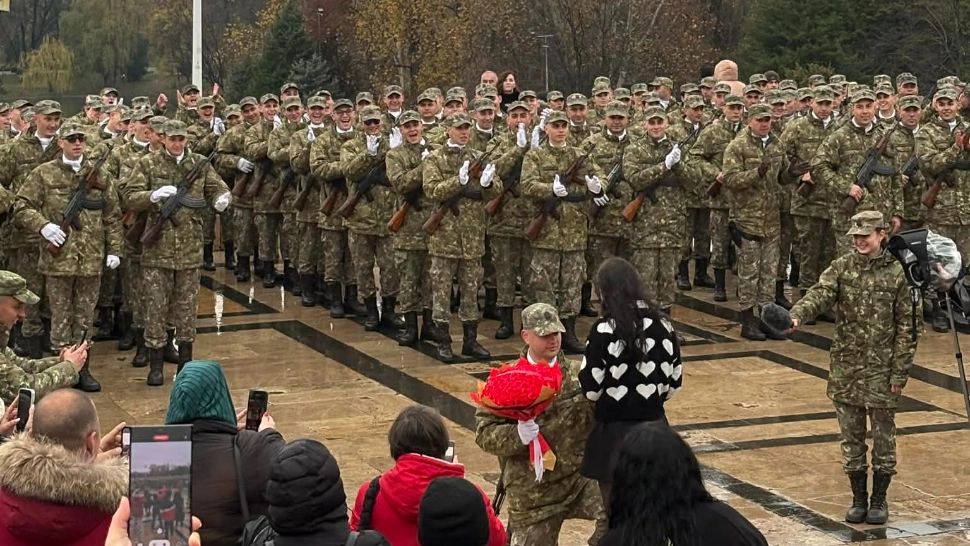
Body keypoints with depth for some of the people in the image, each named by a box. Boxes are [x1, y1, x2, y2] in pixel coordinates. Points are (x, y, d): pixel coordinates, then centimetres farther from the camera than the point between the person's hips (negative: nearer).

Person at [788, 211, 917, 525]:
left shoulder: (896, 274, -5)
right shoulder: (841, 268, 0)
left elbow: (906, 326, -3)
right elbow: (820, 294, -17)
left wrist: (900, 372, -6)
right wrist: (796, 315, -38)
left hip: (882, 369, -2)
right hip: (846, 367, 2)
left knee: (883, 437, 7)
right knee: (851, 437, 9)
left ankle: (879, 500, 22)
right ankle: (858, 499, 22)